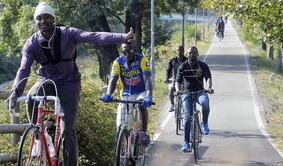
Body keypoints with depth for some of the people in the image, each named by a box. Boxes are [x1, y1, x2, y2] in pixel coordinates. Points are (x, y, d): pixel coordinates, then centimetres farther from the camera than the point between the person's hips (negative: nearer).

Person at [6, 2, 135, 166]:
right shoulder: (32, 43, -13)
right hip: (47, 80, 1)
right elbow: (24, 69, -22)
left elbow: (94, 37, -29)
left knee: (68, 130, -8)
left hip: (68, 83, -1)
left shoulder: (68, 34, -17)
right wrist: (16, 91, -42)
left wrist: (123, 37, -43)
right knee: (32, 97, -34)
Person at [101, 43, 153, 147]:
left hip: (141, 93, -2)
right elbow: (113, 80, -20)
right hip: (126, 96, 2)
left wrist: (149, 97, -44)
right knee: (121, 126, -9)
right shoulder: (118, 62, -10)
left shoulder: (142, 60, -16)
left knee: (141, 104, -38)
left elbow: (147, 79, -27)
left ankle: (144, 133, -24)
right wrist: (108, 94, -41)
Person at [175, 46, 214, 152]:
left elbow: (208, 78, -16)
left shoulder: (203, 66, -2)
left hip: (200, 92, 0)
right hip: (187, 93, 0)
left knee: (205, 103, -36)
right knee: (188, 117, -13)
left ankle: (205, 123, -11)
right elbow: (178, 80, -11)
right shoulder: (183, 67, -1)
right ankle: (186, 143, -8)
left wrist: (209, 87, -38)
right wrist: (177, 89, -34)